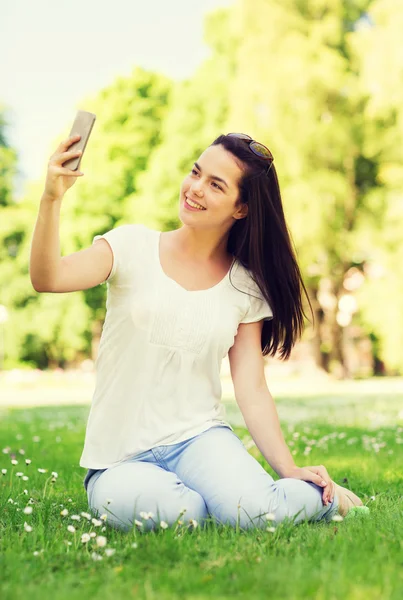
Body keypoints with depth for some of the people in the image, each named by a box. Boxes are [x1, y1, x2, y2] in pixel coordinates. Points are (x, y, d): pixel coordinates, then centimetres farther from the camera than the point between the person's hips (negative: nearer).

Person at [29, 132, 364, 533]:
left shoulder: (246, 287, 5)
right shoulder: (134, 246, -1)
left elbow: (252, 391, 1)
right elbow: (47, 279, -16)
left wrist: (291, 471, -10)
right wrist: (51, 199, -31)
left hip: (199, 438, 2)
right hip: (120, 458, -1)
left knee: (256, 512, -28)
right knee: (175, 512, -34)